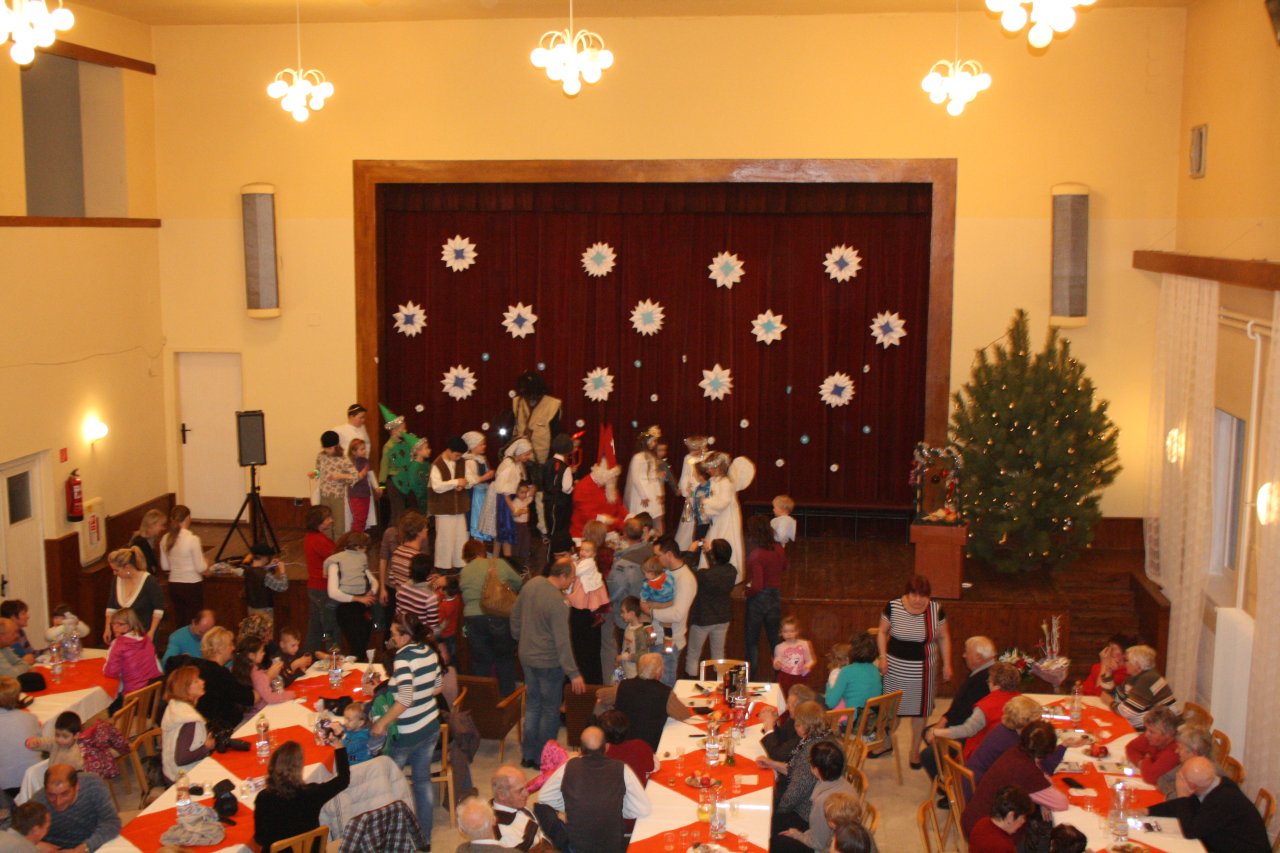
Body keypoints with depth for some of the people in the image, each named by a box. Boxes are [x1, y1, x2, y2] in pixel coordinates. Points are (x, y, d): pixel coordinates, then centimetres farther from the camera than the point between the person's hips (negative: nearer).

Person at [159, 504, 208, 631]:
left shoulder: (165, 539, -1)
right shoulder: (192, 539, -19)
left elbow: (165, 566, 8)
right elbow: (201, 567, -15)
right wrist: (207, 568, 6)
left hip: (174, 586, 6)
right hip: (192, 585, -6)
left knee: (180, 623, 15)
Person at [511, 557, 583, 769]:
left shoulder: (531, 584, -5)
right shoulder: (557, 603, -27)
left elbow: (515, 616, 9)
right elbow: (562, 642, -25)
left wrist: (519, 637, 24)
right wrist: (573, 673, -20)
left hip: (526, 656, 7)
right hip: (548, 662, -7)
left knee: (532, 705, 19)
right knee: (550, 710, 9)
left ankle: (529, 755, 28)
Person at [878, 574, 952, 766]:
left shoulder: (936, 610, -10)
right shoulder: (893, 607, -12)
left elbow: (944, 637, 2)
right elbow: (882, 632, 0)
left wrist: (947, 664, 0)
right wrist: (883, 657, -7)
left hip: (923, 669, 0)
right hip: (896, 667, 0)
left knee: (919, 710, 10)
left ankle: (915, 750, 26)